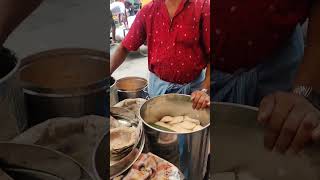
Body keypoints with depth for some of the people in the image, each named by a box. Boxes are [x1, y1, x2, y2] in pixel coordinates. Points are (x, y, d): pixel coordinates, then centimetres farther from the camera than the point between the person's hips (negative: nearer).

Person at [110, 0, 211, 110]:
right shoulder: (147, 12, -2)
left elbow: (209, 53, -14)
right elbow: (125, 47, 1)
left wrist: (204, 90, -22)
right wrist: (108, 72, -11)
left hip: (193, 86, -2)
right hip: (158, 84, 3)